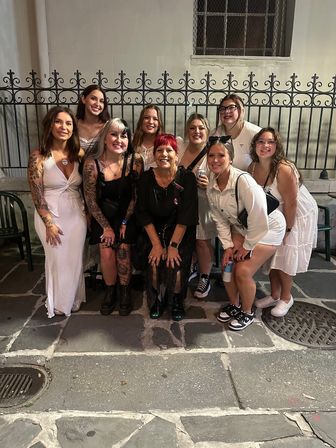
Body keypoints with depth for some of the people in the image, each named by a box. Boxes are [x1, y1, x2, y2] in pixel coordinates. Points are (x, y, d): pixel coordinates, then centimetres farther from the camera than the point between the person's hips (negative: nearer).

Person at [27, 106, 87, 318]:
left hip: (76, 214, 4)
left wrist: (87, 213, 7)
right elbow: (37, 194, -13)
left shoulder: (78, 154, 0)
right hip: (51, 215, -3)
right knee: (58, 260, 6)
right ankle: (59, 303, 29)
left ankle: (73, 299, 33)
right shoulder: (39, 156, -12)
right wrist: (49, 223, -14)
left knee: (75, 260, 11)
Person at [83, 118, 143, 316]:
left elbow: (136, 195, -7)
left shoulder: (135, 160, -15)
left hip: (127, 214, 0)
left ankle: (125, 292, 15)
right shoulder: (92, 162, -16)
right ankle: (110, 292, 17)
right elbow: (90, 199, -8)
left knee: (123, 252, -10)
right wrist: (106, 226, -7)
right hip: (103, 214, 0)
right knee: (107, 253, -9)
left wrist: (125, 223, -6)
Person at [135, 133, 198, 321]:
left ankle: (178, 301, 11)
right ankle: (158, 300, 12)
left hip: (182, 233, -2)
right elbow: (143, 213, -4)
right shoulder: (146, 178, -5)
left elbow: (185, 216, -15)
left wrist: (173, 245, -18)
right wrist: (156, 244, -10)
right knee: (155, 266, -19)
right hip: (156, 231, 2)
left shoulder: (187, 178, -12)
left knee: (176, 268, -21)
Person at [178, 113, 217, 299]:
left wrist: (209, 185, -29)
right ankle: (191, 268, 42)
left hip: (202, 204, -4)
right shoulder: (180, 148, -2)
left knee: (202, 241, 7)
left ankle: (205, 278, 29)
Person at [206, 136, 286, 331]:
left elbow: (259, 219, -28)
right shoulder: (211, 184, -11)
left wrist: (247, 246, -17)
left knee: (243, 271, -11)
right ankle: (234, 305, 28)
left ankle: (247, 313, 17)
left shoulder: (243, 181, -33)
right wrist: (228, 245, -7)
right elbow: (220, 219, -2)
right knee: (228, 266, 0)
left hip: (268, 227, -6)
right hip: (240, 227, 6)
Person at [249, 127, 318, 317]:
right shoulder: (253, 168, -12)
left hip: (298, 215, -6)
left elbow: (291, 203, -25)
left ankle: (286, 298, 25)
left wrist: (287, 229, -16)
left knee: (286, 257, 2)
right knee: (272, 255, 11)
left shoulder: (284, 169, -32)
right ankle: (274, 295, 30)